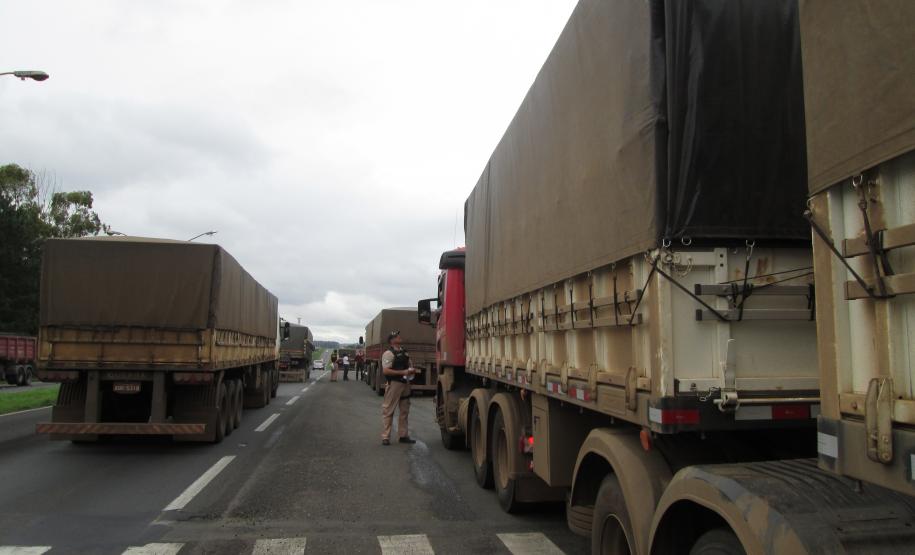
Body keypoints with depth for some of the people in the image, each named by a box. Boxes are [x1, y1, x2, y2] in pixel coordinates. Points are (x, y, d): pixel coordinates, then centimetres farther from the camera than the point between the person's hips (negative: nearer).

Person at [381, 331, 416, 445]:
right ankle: (385, 437, 2)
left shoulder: (404, 353, 14)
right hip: (394, 384, -8)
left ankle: (403, 435, 22)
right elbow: (385, 371, -19)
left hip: (405, 384, 8)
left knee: (404, 411, 13)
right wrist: (403, 372, -21)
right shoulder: (388, 354, -11)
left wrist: (411, 371, 2)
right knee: (388, 411, -2)